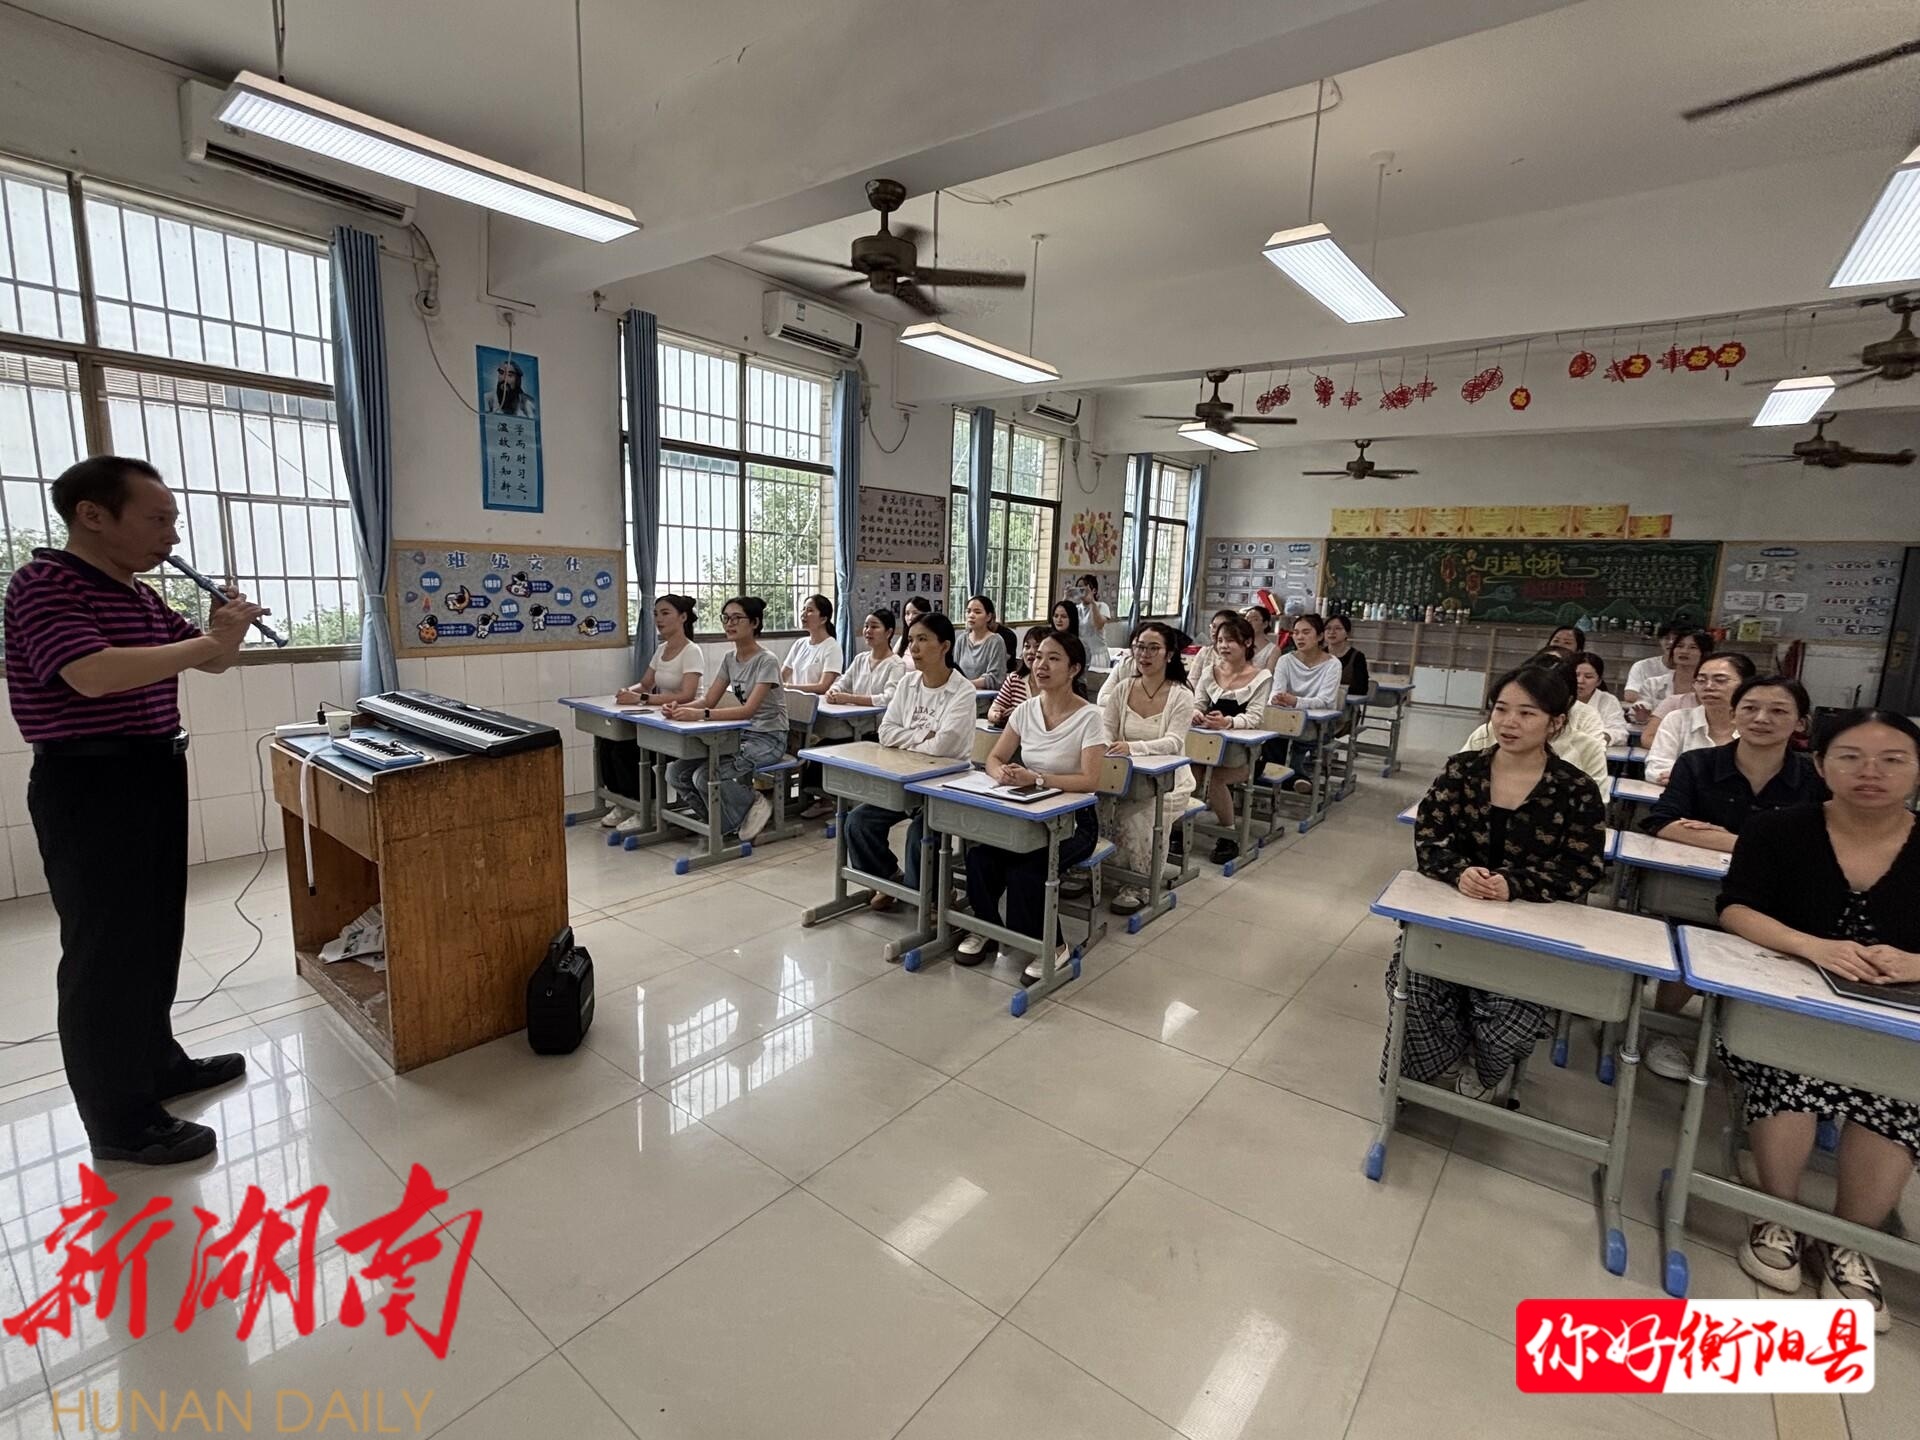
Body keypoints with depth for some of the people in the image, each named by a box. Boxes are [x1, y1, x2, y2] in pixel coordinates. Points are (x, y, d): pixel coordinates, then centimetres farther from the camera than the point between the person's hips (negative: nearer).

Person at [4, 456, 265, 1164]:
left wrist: (224, 631, -3)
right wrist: (210, 641, -23)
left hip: (154, 774, 9)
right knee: (104, 951, -1)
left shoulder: (141, 596, 11)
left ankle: (156, 1063, 34)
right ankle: (119, 1121, 10)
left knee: (155, 934, 18)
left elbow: (211, 663, 19)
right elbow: (93, 675, -30)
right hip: (90, 784, -9)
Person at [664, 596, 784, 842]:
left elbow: (749, 710, -27)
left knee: (706, 776, -25)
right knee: (677, 772, -7)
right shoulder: (729, 658, 8)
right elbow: (709, 700, 4)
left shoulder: (766, 661, -16)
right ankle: (725, 818, 10)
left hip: (768, 738, -7)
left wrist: (699, 715, -35)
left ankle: (753, 808, 2)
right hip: (741, 734, 8)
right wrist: (680, 708, -17)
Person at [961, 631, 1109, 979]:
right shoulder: (1027, 709, 2)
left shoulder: (1089, 717, -15)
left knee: (1024, 867, -28)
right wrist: (1004, 774, -21)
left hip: (1073, 820, -5)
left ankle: (1052, 946, -2)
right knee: (978, 854, -21)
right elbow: (994, 759, 4)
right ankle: (985, 926, 5)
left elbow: (1089, 781, -23)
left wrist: (1036, 778, -34)